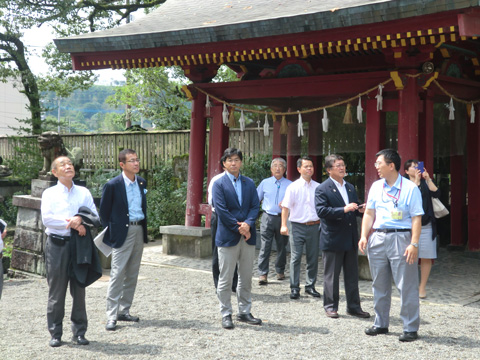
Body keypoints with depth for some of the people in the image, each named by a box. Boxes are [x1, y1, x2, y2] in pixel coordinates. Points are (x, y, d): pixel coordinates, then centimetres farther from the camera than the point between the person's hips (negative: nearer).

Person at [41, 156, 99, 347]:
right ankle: (55, 333, 11)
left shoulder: (84, 193, 10)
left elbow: (95, 216, 4)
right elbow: (47, 219, -10)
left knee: (79, 290, 6)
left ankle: (79, 332, 15)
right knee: (56, 291, 2)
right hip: (57, 244, -2)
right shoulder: (49, 193, 3)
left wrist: (80, 218, -16)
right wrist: (74, 224, -14)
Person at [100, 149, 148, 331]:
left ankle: (124, 311, 22)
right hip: (122, 232, -6)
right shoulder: (113, 185, -9)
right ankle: (111, 316, -3)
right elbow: (104, 213, -3)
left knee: (132, 275, 11)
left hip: (138, 231, 6)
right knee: (117, 274, -7)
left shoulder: (142, 182, 8)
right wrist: (110, 233, -5)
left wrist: (144, 227, 12)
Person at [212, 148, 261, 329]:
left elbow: (255, 206, 4)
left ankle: (244, 312, 22)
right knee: (225, 279, 2)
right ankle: (226, 314, 12)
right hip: (227, 237, -4)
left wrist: (247, 224, -13)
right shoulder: (219, 184, -3)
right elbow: (221, 210, -11)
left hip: (248, 236, 5)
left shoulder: (249, 183, 11)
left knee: (246, 278, 11)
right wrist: (239, 228, -14)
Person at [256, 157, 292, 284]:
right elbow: (256, 199, 13)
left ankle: (280, 271, 27)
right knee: (265, 246, -8)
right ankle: (263, 274, -7)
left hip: (283, 218, 1)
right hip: (268, 217, -1)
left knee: (282, 246, 11)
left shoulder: (290, 185, 5)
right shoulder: (264, 183, 8)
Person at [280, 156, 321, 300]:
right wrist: (284, 225, -9)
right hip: (298, 226, -3)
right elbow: (285, 207, -1)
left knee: (313, 258, 8)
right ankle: (294, 288, 4)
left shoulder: (318, 187, 6)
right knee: (295, 258, -2)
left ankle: (310, 286, 20)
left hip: (314, 226, 3)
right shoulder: (293, 187, -1)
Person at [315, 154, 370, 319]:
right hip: (333, 240, -6)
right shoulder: (322, 189, -7)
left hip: (351, 239, 6)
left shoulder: (350, 187, 15)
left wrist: (360, 209, -1)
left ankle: (354, 306, 20)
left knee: (352, 275, 11)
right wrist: (344, 210, -25)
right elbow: (321, 211, -18)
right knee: (331, 276, 3)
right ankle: (330, 306, 14)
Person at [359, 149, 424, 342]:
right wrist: (364, 236, 3)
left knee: (406, 286, -2)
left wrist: (414, 244, -16)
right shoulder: (376, 187, 10)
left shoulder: (410, 188, -6)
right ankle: (381, 324, 25)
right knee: (379, 285, 13)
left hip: (400, 238, -6)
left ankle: (410, 328, 6)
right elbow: (369, 213, 14)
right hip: (378, 238, 6)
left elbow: (416, 218, -9)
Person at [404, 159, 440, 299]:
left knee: (426, 257, 1)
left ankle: (422, 287, 11)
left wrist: (428, 179, -10)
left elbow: (436, 194, -3)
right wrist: (417, 181, -15)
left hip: (426, 225, 2)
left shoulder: (426, 182, 12)